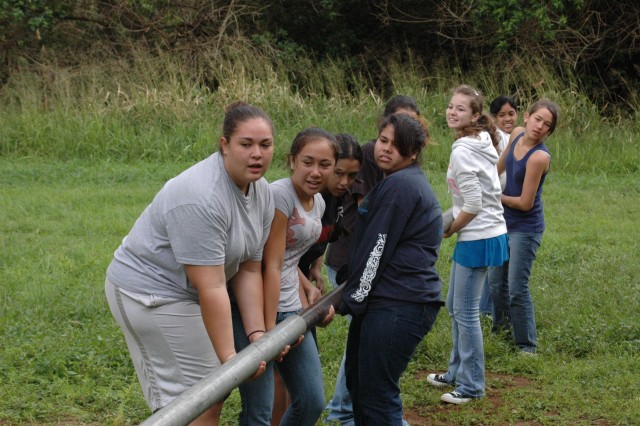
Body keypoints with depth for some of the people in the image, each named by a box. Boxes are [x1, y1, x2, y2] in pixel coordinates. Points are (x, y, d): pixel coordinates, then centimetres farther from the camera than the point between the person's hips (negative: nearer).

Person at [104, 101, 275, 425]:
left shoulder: (262, 194, 0)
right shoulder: (201, 197, -29)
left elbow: (249, 271, 2)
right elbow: (210, 287, -29)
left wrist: (257, 333, -6)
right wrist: (228, 357, -27)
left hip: (184, 291, 9)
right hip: (151, 292, -9)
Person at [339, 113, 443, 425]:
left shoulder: (400, 185, -14)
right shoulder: (395, 183, 20)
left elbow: (378, 248, -15)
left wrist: (353, 300, -11)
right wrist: (353, 296, 21)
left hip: (400, 305, -11)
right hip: (392, 299, 11)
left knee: (377, 394, -8)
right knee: (358, 379, 21)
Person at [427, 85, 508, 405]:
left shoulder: (462, 152, -20)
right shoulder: (481, 144, 8)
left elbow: (473, 205, -20)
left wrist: (448, 230, -5)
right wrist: (453, 225, 17)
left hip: (478, 238, -10)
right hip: (479, 235, 10)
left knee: (465, 311, -2)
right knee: (455, 306, 19)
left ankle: (472, 385, 9)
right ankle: (457, 372, 32)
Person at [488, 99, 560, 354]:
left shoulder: (539, 157, -26)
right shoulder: (517, 134, -4)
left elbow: (525, 203, -21)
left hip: (525, 229, -8)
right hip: (505, 223, 8)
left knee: (518, 288, -5)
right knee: (496, 282, 20)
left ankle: (527, 345, 9)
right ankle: (501, 329, 39)